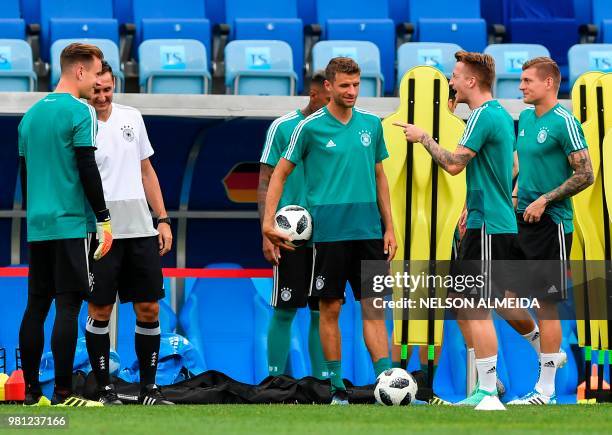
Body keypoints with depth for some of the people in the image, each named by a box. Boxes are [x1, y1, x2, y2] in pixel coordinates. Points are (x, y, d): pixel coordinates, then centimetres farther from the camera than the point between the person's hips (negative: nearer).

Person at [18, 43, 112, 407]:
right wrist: (104, 219, -9)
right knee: (68, 306, -7)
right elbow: (87, 170, -13)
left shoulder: (31, 114, 14)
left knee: (36, 305, 9)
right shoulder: (78, 112, -8)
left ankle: (31, 391, 9)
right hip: (71, 223, -7)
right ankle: (63, 395, -9)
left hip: (37, 225, 7)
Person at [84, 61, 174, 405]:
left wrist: (163, 219, 12)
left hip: (140, 229, 5)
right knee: (100, 311, 0)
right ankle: (105, 388, 9)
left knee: (149, 309, 5)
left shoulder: (132, 118, 10)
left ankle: (149, 388, 15)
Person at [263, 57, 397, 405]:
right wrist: (269, 221, -5)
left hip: (368, 230, 3)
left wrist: (389, 227, 13)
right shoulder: (311, 127, -3)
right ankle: (337, 387, 9)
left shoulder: (371, 124, 9)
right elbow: (281, 173, 3)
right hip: (329, 230, -3)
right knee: (330, 309, 1)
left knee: (374, 307, 0)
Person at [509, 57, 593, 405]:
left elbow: (585, 175, -15)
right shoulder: (525, 119, 11)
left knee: (547, 302, -5)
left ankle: (545, 391, 0)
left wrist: (545, 200, -17)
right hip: (523, 219, 8)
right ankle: (551, 351, 28)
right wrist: (516, 194, 12)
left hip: (551, 222, -8)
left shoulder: (564, 123, -13)